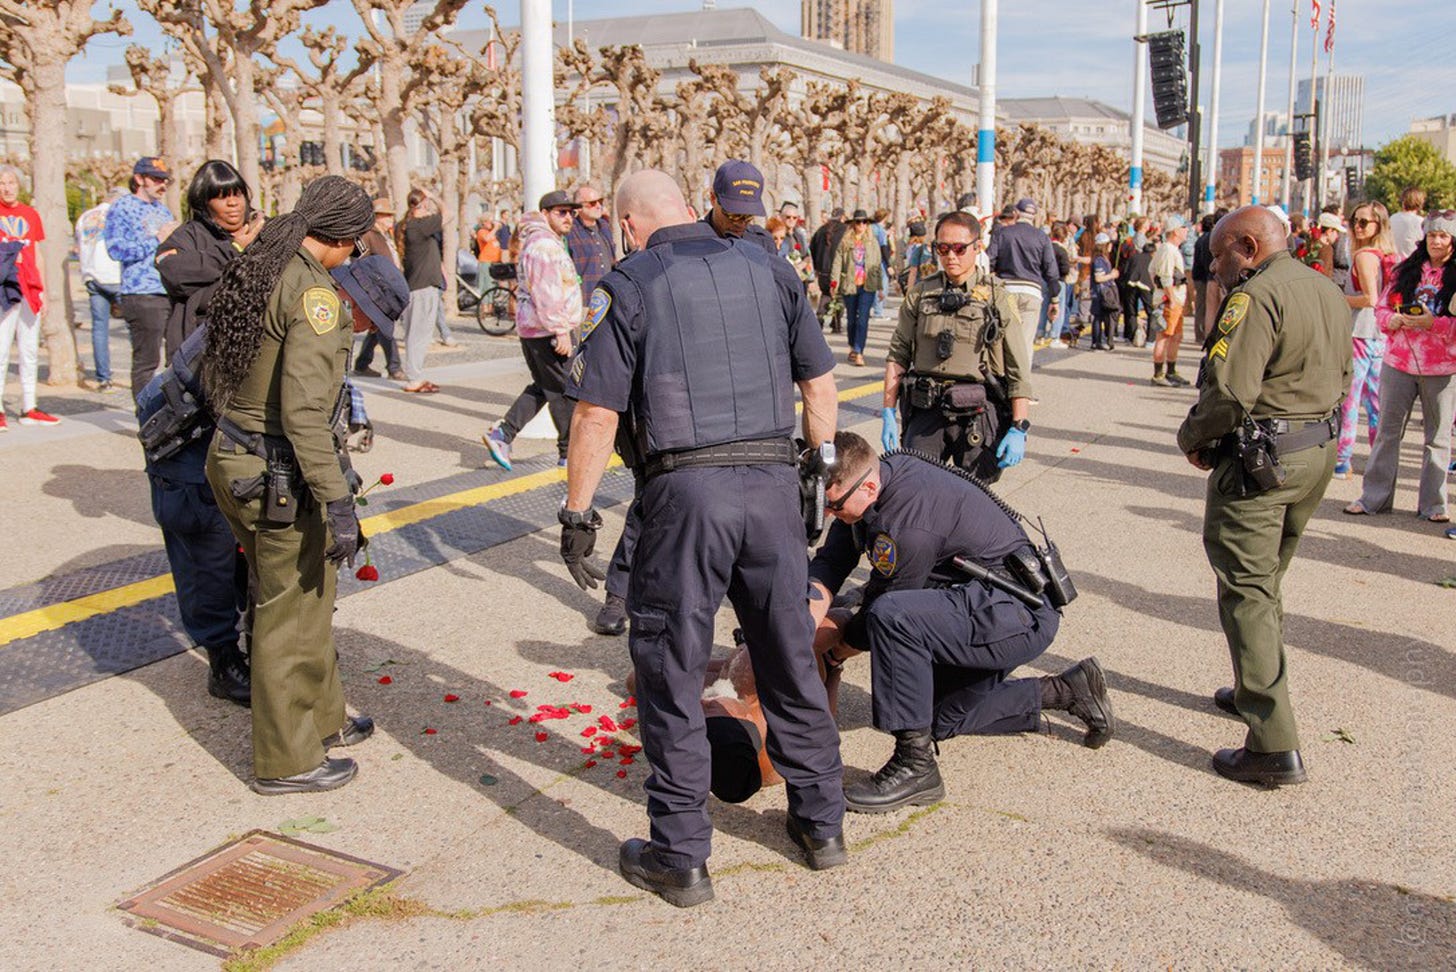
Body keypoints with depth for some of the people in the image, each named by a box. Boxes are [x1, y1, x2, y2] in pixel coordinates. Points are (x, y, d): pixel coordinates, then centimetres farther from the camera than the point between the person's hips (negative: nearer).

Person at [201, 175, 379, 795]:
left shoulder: (248, 271, 8)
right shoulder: (312, 290, -19)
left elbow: (211, 377, 15)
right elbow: (304, 408, -27)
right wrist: (337, 500, -24)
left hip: (232, 458, 9)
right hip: (281, 476, -9)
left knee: (304, 600, 24)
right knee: (292, 615, 6)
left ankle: (322, 719, 41)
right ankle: (287, 761, 21)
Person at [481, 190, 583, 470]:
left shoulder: (541, 241, 21)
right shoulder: (544, 244, -15)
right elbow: (546, 293, -23)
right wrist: (560, 330, -23)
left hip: (531, 327, 11)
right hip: (547, 331, -11)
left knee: (542, 387, 17)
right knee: (563, 391, -2)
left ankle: (502, 434, 12)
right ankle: (569, 453, 5)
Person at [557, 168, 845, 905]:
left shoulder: (629, 284, 0)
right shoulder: (766, 268, 12)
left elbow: (596, 412, -6)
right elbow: (820, 382, 12)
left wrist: (577, 513, 1)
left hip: (684, 491, -4)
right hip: (773, 483, 5)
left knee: (670, 673, 6)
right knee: (790, 658, 17)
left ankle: (680, 858, 14)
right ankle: (820, 823, 30)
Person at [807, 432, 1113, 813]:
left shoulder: (907, 522, -29)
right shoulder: (871, 478, -2)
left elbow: (882, 615, -18)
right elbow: (829, 563, -1)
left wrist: (835, 649, 0)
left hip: (1020, 614, -11)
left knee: (892, 616, -33)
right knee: (937, 715, 23)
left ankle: (915, 766, -22)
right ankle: (1067, 692, 27)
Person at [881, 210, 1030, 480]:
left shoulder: (997, 299, 2)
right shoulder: (920, 294, 9)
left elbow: (1019, 372, 0)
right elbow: (897, 355, 10)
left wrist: (1018, 429, -6)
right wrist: (888, 412, 4)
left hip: (978, 414, -2)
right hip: (926, 409, 2)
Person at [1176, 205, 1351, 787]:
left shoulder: (1255, 297, -17)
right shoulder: (1329, 293, 13)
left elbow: (1229, 393, -25)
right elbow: (1340, 381, 17)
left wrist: (1193, 439, -8)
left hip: (1260, 459, -10)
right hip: (1321, 452, 10)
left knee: (1247, 591, -6)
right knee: (1267, 581, 23)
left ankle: (1275, 745, -9)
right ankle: (1256, 692, 38)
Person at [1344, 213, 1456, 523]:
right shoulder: (1407, 268, 9)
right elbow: (1382, 307, 10)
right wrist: (1393, 320, -9)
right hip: (1399, 361, 3)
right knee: (1387, 431, 6)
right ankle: (1374, 497, 14)